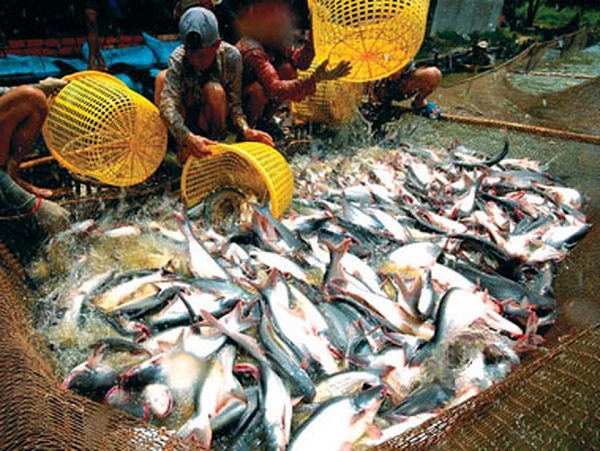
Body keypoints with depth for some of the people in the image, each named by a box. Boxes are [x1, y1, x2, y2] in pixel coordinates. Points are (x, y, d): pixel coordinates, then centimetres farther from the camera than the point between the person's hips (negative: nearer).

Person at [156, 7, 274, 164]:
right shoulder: (177, 58, -24)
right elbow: (167, 105, -36)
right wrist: (187, 137, -54)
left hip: (212, 118, -1)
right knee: (163, 77, -24)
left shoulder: (230, 56, -22)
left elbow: (234, 102, -20)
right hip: (185, 117, 1)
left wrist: (244, 129, -39)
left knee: (214, 90, -32)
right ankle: (182, 145, -18)